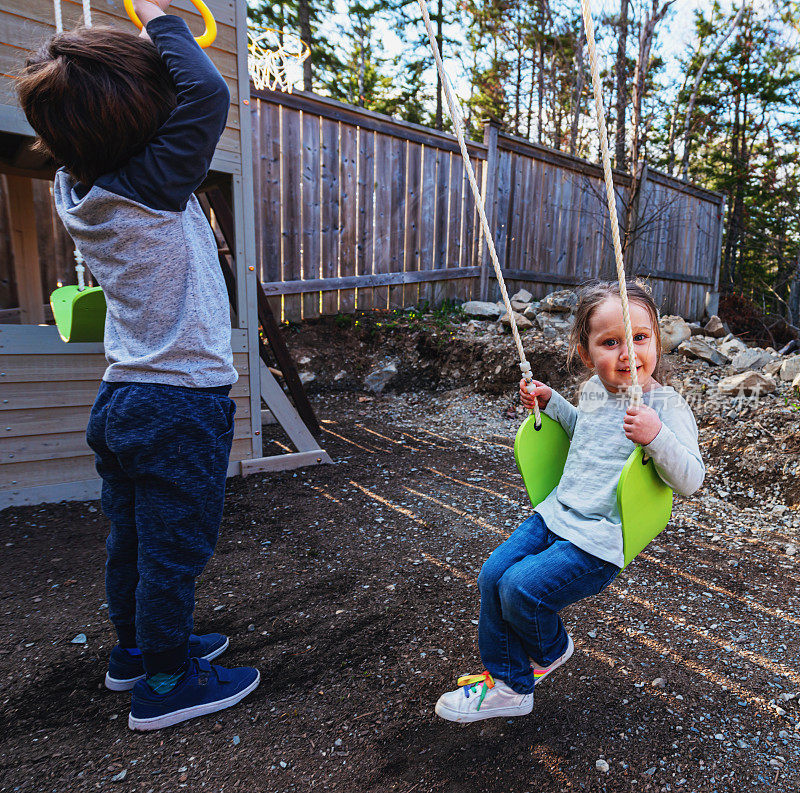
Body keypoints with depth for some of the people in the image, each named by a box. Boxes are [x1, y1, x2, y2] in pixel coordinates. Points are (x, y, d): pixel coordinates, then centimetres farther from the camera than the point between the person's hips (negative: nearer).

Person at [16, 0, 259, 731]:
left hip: (123, 396, 8)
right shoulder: (150, 189, -16)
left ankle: (136, 648, 41)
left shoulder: (76, 189, 6)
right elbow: (207, 93, -19)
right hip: (183, 403, -8)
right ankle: (165, 684, 25)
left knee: (132, 540, 21)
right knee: (174, 551, 7)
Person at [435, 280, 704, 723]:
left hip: (599, 540, -7)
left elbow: (689, 480, -18)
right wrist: (550, 403, 16)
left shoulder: (667, 406, -14)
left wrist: (656, 436, -35)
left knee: (521, 587, -17)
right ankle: (507, 685, 20)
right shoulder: (594, 390, 6)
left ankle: (551, 650, 21)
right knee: (492, 575, 1)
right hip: (556, 515, 7)